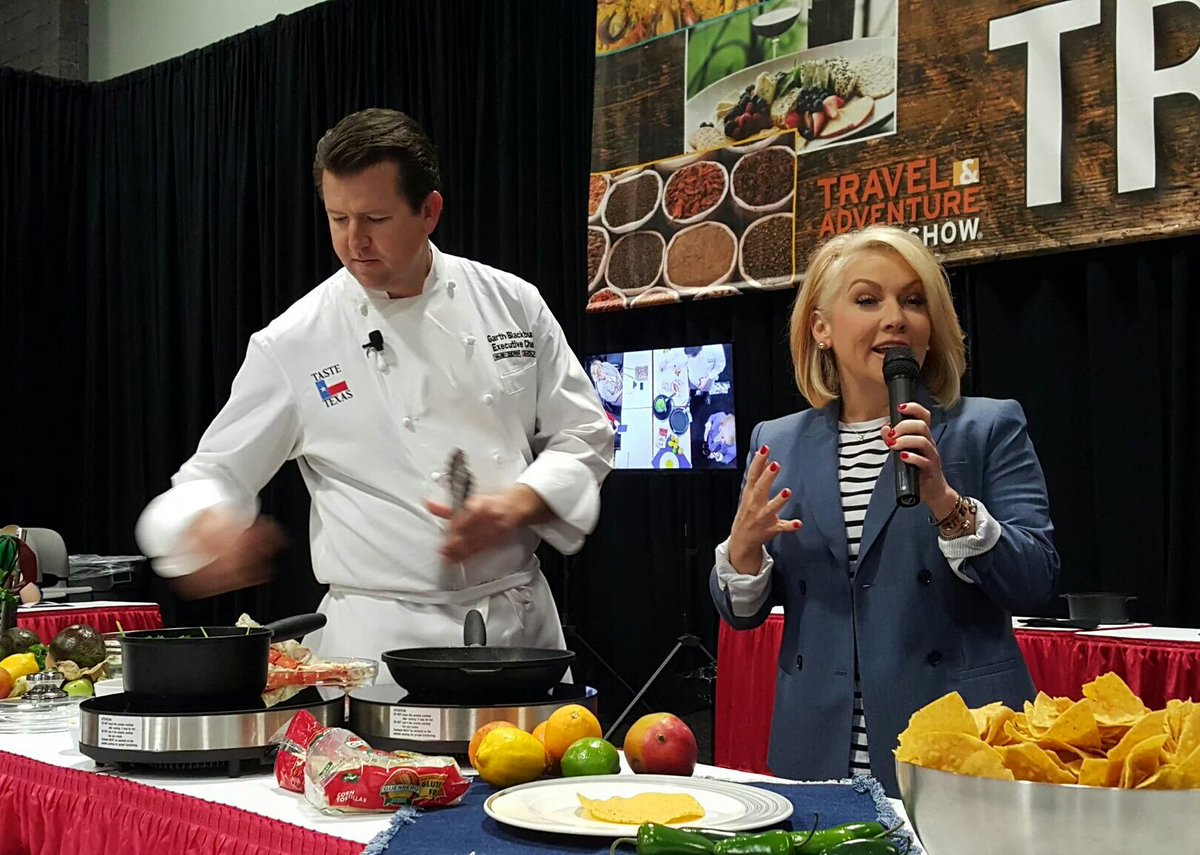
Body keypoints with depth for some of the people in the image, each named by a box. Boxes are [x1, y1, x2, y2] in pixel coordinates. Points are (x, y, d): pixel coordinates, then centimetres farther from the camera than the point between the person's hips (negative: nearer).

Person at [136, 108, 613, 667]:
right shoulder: (293, 343, -5)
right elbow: (218, 473, -1)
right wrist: (208, 527, -24)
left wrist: (515, 506, -12)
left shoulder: (513, 304, 2)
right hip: (383, 638, -2)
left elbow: (582, 437, 6)